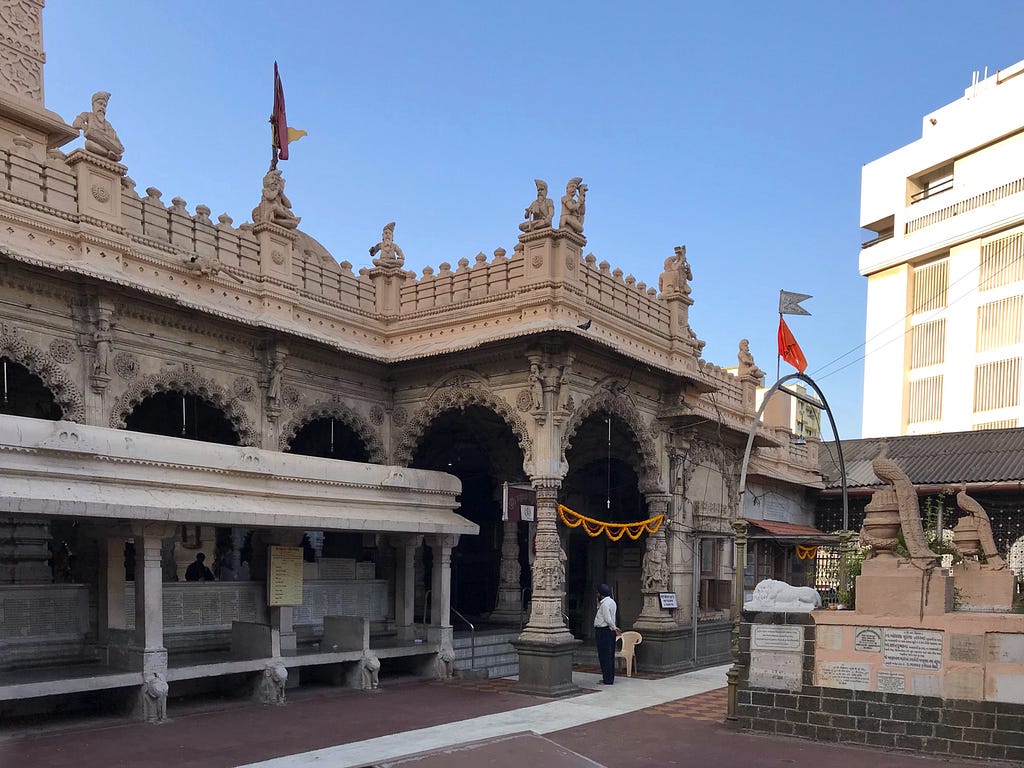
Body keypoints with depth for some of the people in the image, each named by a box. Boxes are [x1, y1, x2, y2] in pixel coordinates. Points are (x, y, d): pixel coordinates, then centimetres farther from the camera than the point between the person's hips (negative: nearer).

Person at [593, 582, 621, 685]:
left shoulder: (605, 604, -17)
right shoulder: (611, 602, 14)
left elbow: (608, 619, -21)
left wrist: (614, 628, -11)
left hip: (603, 631, -10)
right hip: (610, 630, 10)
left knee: (604, 656, -5)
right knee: (610, 656, 13)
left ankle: (607, 680, -4)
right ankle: (610, 678, 18)